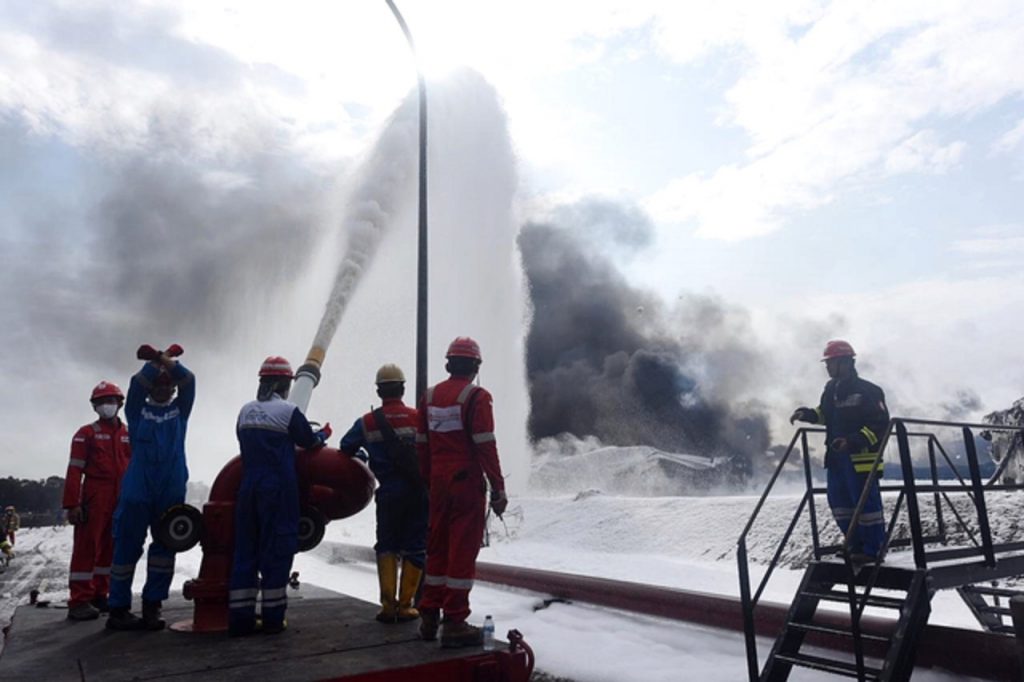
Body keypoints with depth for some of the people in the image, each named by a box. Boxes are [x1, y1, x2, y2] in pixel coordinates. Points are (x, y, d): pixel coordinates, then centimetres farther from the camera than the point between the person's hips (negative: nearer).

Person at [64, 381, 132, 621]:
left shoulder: (129, 436, 13)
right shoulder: (86, 434, 3)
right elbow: (74, 471, -5)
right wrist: (72, 504, -13)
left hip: (122, 501, 4)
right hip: (94, 499, -4)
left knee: (110, 548, 10)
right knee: (87, 547, -4)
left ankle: (100, 595, 19)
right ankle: (80, 601, 0)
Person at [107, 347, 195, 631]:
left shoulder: (180, 410, 15)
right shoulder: (138, 410, 12)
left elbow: (188, 380, 2)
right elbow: (137, 382, -5)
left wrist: (166, 360, -3)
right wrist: (154, 362, -5)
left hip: (172, 491, 2)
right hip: (137, 490, -2)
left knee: (165, 547, 3)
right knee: (128, 547, 1)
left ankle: (152, 607, 9)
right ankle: (118, 609, 9)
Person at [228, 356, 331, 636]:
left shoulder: (245, 411, 7)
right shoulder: (288, 411, -10)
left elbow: (245, 442, 16)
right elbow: (310, 441, 1)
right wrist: (324, 433, 23)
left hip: (248, 489, 5)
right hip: (278, 490, -5)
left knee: (245, 549, 10)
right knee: (277, 550, 3)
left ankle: (240, 617, 12)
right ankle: (272, 617, 8)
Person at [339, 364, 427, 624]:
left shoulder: (367, 422, -2)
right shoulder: (418, 418, -6)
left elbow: (346, 448, 6)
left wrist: (361, 458, 25)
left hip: (388, 494, 1)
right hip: (418, 492, -1)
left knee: (387, 547, 16)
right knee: (414, 548, 9)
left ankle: (388, 605, 11)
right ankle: (404, 605, 10)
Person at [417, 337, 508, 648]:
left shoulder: (430, 396, 8)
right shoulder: (476, 397, -11)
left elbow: (422, 445, 11)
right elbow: (485, 446, -15)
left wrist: (429, 481, 18)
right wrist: (498, 488, -10)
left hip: (439, 483, 6)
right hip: (467, 483, -6)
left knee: (437, 549, 16)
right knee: (462, 552, 0)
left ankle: (429, 617, 25)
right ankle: (455, 623, 6)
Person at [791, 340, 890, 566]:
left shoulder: (867, 391, -14)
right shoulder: (831, 389, 11)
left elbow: (881, 424, -16)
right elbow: (825, 413, 28)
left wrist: (855, 440, -26)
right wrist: (808, 414, 9)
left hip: (860, 457, -8)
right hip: (836, 456, 9)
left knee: (866, 503, -2)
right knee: (840, 504, 13)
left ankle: (874, 549, 10)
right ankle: (857, 545, 26)